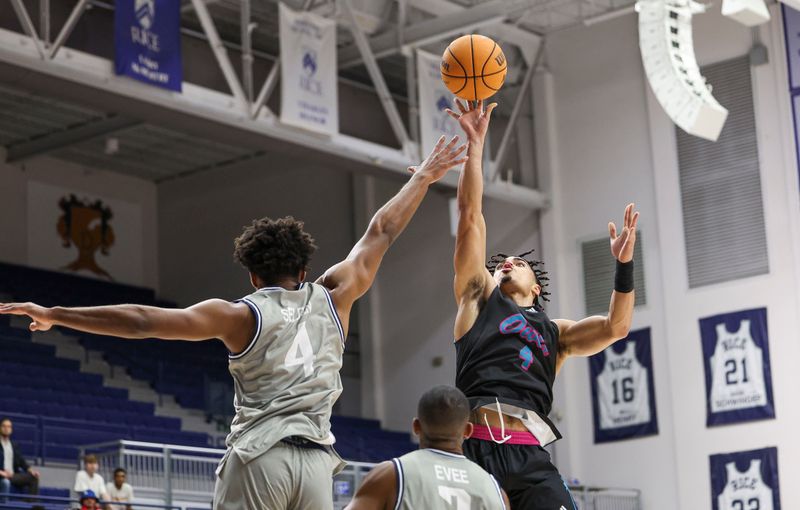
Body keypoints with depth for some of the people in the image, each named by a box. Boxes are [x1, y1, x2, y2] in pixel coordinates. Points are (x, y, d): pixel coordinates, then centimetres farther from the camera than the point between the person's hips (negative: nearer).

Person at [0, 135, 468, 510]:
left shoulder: (241, 315, 3)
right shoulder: (333, 299, 11)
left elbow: (143, 321, -3)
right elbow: (381, 234, 23)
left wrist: (55, 315, -1)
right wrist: (424, 178, 34)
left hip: (258, 457, -3)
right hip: (315, 461, 3)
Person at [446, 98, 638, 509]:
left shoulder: (556, 332, 28)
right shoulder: (480, 296, 22)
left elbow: (615, 327, 11)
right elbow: (470, 215, 15)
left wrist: (624, 264, 0)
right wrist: (475, 143, 11)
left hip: (529, 458, 2)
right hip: (475, 447, -2)